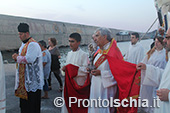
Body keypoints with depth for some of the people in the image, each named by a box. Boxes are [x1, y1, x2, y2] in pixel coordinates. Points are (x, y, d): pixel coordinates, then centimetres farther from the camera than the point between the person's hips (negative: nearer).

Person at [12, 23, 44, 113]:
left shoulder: (32, 44, -16)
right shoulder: (24, 44, 15)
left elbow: (29, 59, -26)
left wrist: (17, 57, -10)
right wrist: (17, 57, 3)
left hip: (32, 78, -10)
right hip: (24, 77, 10)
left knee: (32, 99, -2)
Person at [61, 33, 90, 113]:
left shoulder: (83, 55, -10)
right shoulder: (69, 53, 11)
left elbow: (85, 70, -16)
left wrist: (71, 67, -18)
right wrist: (65, 68, -4)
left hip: (79, 85, -6)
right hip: (69, 83, 6)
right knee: (67, 102, 9)